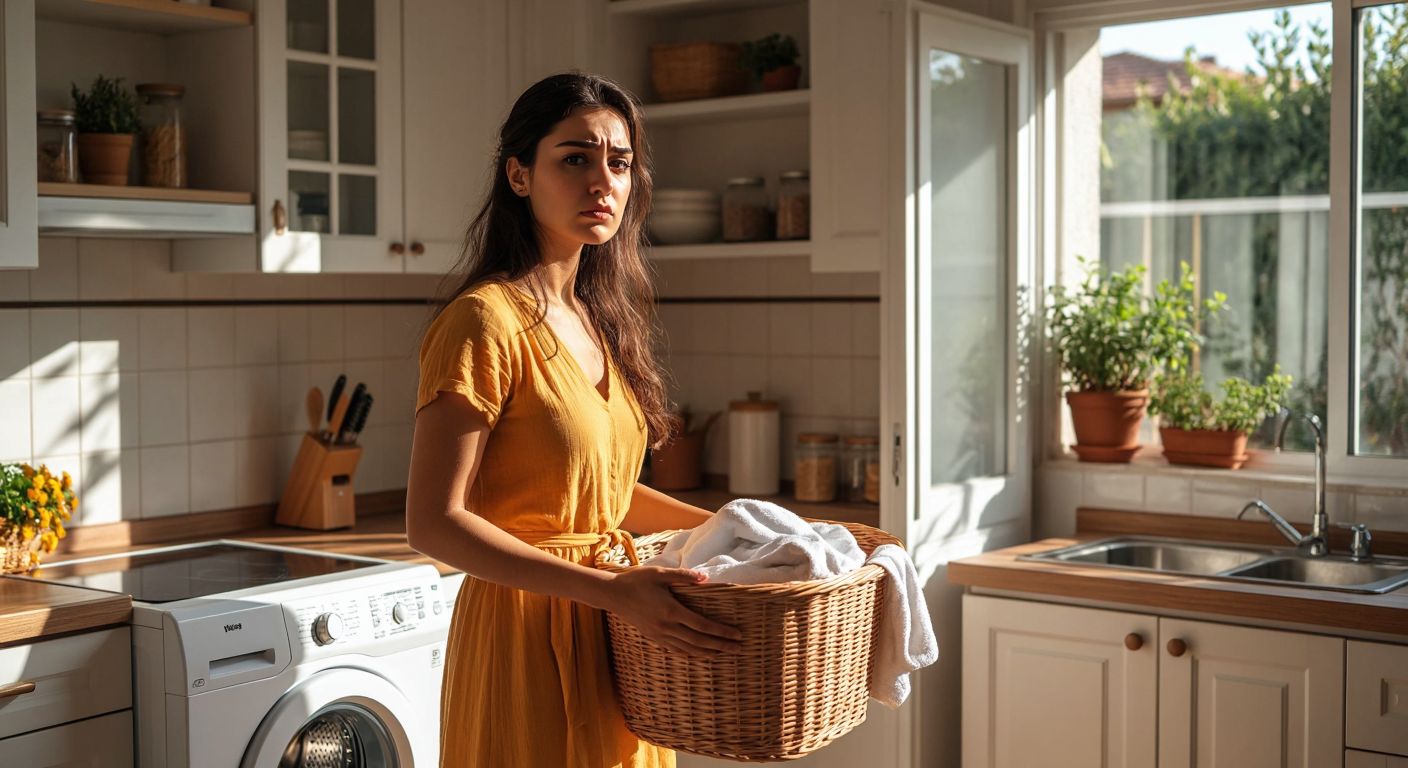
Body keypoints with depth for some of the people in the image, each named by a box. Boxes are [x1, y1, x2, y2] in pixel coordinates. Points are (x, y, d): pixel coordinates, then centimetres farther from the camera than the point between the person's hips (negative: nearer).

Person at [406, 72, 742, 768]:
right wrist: (612, 592, -26)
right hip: (528, 634, -8)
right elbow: (433, 523, -20)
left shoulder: (597, 318, 9)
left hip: (613, 632, 8)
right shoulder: (486, 321, -15)